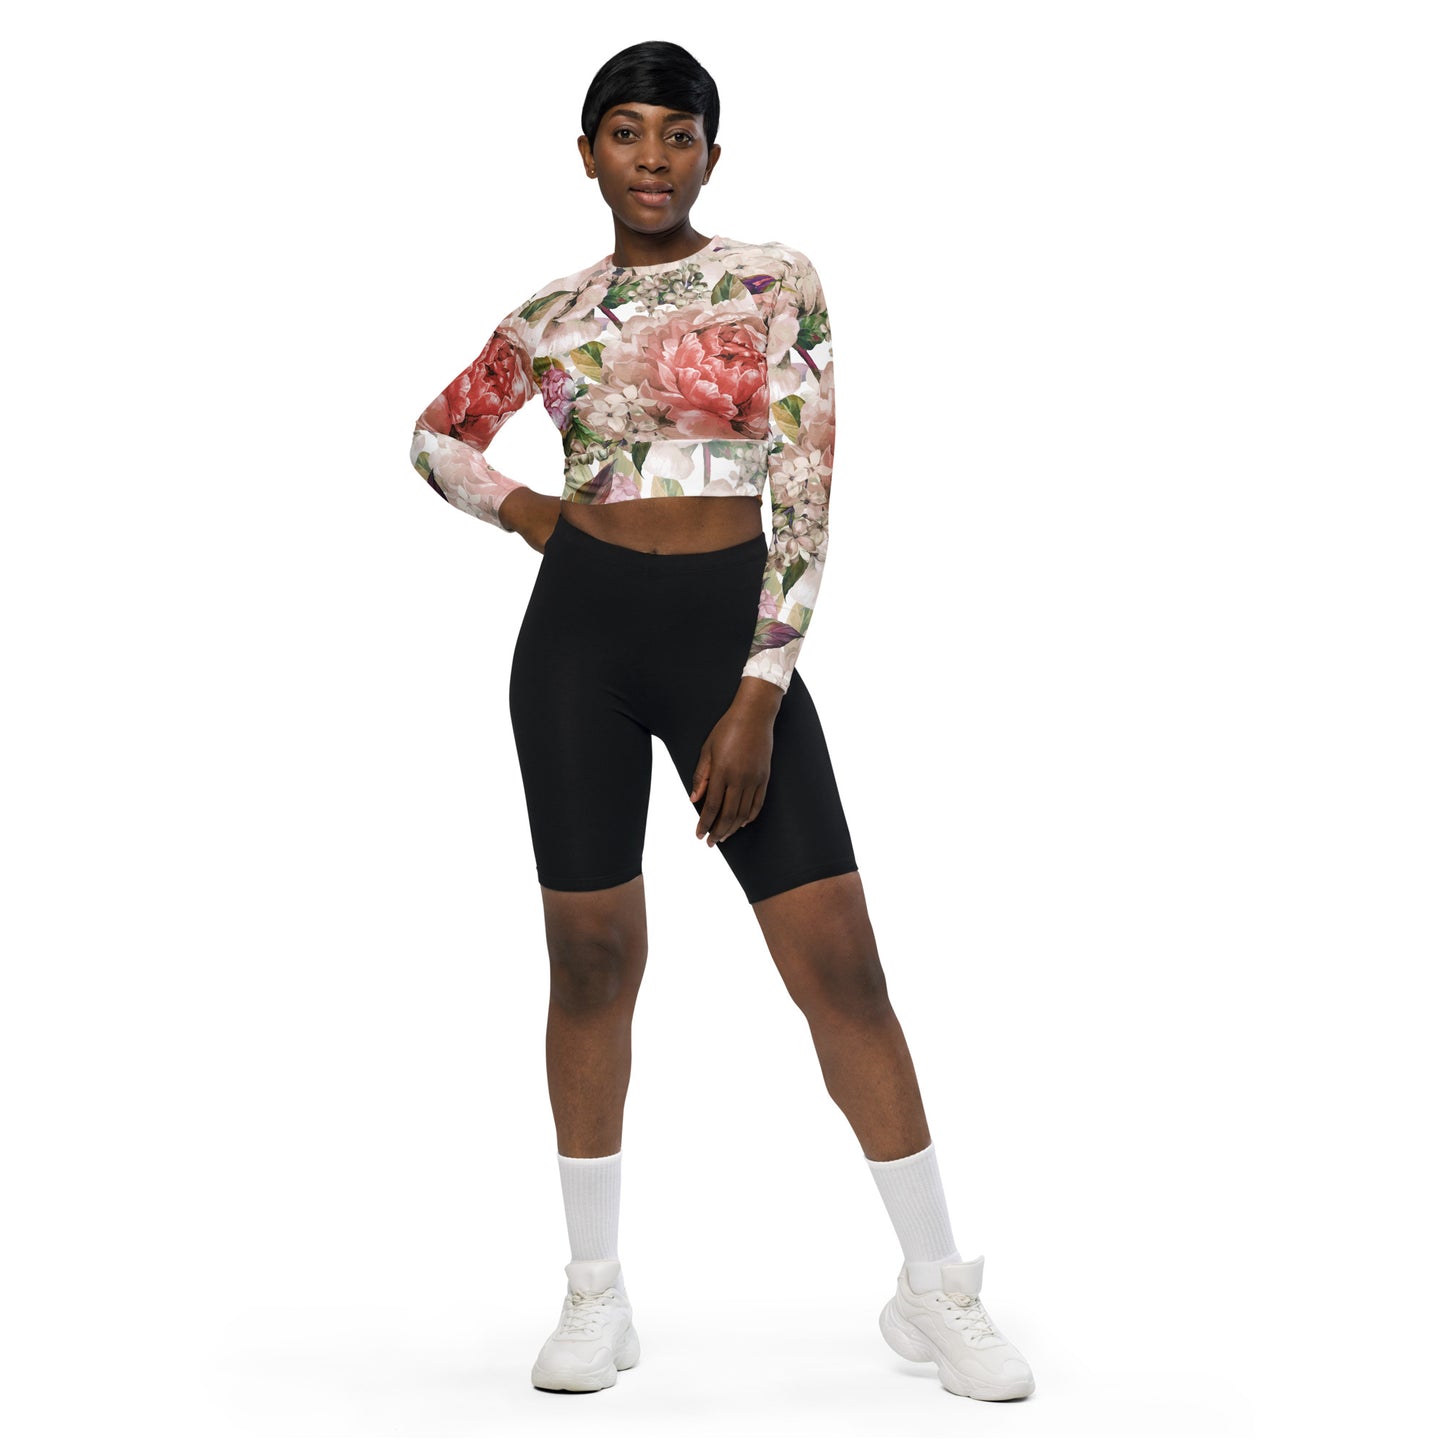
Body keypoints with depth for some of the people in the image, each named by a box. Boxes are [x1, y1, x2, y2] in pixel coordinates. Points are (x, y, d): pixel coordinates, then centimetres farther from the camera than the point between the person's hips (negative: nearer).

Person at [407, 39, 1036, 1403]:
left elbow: (806, 492, -6)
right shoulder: (549, 315, 9)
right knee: (593, 955, 5)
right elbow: (437, 437, 25)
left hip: (731, 630, -2)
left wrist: (757, 700, -13)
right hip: (581, 632, 2)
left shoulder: (774, 282, 0)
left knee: (839, 959, -4)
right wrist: (526, 511, 4)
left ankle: (936, 1286, 9)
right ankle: (596, 1292, 18)